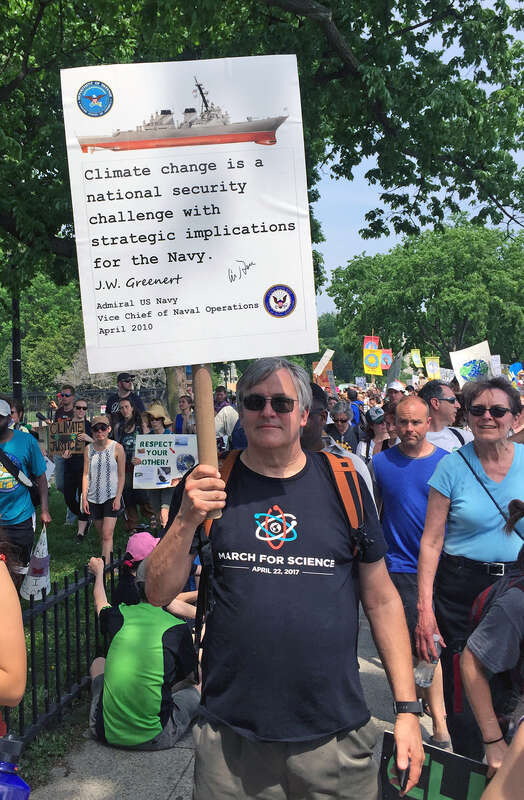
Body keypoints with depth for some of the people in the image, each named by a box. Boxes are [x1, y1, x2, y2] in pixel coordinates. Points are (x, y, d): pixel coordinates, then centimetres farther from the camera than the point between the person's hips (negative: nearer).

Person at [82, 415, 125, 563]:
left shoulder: (117, 448, -5)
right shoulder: (88, 449, 4)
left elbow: (121, 475, -2)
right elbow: (86, 474, 6)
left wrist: (118, 498, -9)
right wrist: (84, 498, 0)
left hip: (111, 497, -4)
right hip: (94, 498, 4)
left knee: (107, 534, -11)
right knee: (102, 535, 11)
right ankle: (109, 560, 24)